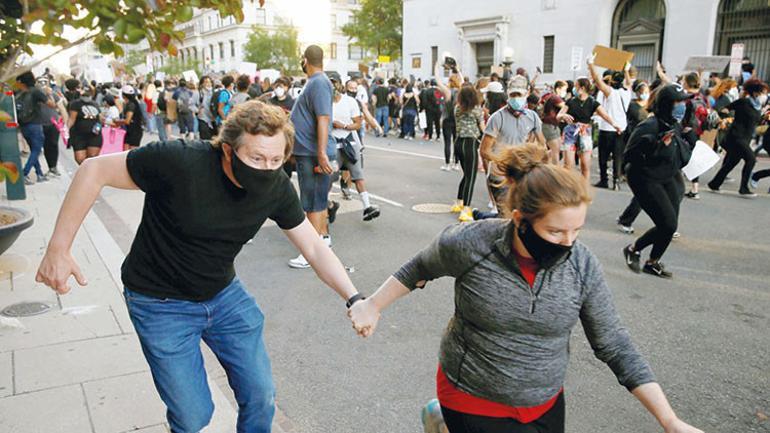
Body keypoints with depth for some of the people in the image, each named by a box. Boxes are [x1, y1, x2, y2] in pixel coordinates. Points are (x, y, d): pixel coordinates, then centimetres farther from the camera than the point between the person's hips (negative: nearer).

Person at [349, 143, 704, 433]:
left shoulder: (582, 265, -13)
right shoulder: (470, 244, -22)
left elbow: (615, 346, -6)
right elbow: (420, 268, -1)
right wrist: (373, 305, 2)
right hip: (474, 403, -3)